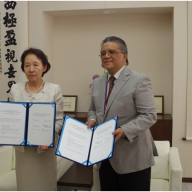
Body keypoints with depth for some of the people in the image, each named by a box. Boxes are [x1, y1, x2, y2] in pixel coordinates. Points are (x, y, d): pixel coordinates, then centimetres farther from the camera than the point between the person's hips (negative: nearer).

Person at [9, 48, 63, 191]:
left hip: (45, 148, -2)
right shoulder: (15, 89, 4)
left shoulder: (54, 89, -4)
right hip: (22, 149, 2)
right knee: (25, 184, 11)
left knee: (46, 184, 9)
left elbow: (59, 120, -3)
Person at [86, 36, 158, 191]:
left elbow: (149, 116, -15)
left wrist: (124, 130, -27)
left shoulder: (140, 80, -10)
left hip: (132, 158, -6)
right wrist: (92, 120, -2)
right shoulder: (97, 83, 10)